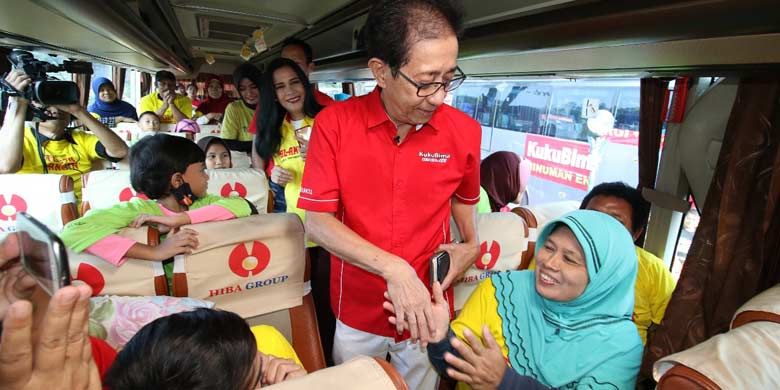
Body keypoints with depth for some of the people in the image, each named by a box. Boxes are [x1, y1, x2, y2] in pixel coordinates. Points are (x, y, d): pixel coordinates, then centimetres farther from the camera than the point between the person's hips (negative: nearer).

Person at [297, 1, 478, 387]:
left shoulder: (465, 131, -10)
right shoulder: (333, 123, -16)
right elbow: (317, 222, -18)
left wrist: (470, 246, -4)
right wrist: (393, 268, -28)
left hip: (428, 311, 1)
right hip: (356, 311, 0)